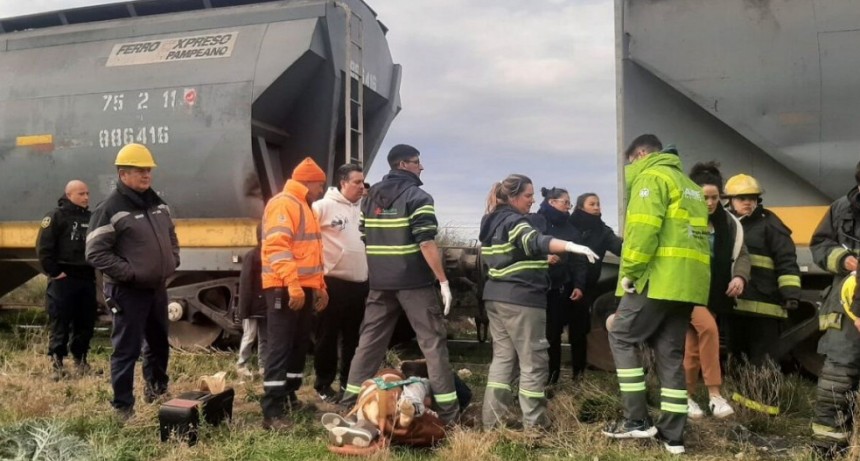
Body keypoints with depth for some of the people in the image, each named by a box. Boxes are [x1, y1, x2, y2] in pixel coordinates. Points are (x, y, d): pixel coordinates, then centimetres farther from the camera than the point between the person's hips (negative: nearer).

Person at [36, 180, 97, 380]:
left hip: (87, 278, 6)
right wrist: (53, 272, -13)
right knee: (60, 323, -2)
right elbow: (43, 247, -11)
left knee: (86, 322, 10)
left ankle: (80, 360, 23)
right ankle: (56, 363, 6)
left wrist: (95, 267, 9)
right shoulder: (56, 216, -6)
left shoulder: (90, 218, 12)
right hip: (63, 279, -6)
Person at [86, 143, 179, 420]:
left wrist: (172, 262, 8)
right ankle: (123, 406, 11)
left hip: (157, 288, 7)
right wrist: (129, 273, -19)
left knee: (159, 342, 20)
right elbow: (95, 253, -16)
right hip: (128, 291, -7)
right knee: (127, 349, -1)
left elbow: (171, 236, 24)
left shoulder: (157, 204, 11)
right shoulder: (110, 209, -13)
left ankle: (157, 389, 40)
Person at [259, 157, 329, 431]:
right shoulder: (283, 204, -10)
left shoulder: (304, 207, 22)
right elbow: (277, 247, -22)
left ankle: (289, 397, 25)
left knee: (299, 346, 14)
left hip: (304, 288, 10)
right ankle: (272, 412, -7)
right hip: (284, 289, -10)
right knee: (280, 347, -9)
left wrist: (319, 286, 21)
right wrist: (292, 285, -28)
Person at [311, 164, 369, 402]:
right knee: (328, 335, 3)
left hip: (360, 283, 6)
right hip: (333, 282, -6)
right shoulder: (324, 206, -7)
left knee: (353, 336, 14)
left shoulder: (362, 209, 13)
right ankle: (324, 384, 15)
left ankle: (349, 382, 25)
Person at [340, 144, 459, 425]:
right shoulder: (418, 197, -8)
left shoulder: (370, 197, 13)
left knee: (370, 340, 12)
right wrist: (443, 281, -13)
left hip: (379, 282, 6)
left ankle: (351, 401, 16)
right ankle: (447, 410, 2)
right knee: (433, 341, 0)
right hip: (414, 282, -6)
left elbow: (364, 241, 16)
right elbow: (426, 244, -16)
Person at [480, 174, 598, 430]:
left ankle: (493, 419, 12)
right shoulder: (514, 221, -12)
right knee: (533, 361, -1)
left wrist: (542, 261, 26)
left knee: (503, 356, 12)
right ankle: (534, 424, 5)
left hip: (495, 297, 9)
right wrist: (571, 246, -46)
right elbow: (536, 241, -33)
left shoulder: (491, 221, 16)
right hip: (521, 299, -9)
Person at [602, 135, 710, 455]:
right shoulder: (690, 186, 26)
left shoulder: (651, 176, -3)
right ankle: (672, 434, 12)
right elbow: (694, 233, 20)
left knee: (621, 337, 4)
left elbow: (643, 228, -18)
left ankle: (637, 420, 1)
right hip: (688, 281, 9)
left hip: (658, 278, -8)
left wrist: (629, 271, -12)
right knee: (671, 353, 10)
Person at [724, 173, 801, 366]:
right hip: (733, 304, 6)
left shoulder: (769, 224, 1)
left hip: (763, 304, -5)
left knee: (763, 364, -2)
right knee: (736, 359, 14)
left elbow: (786, 261, -4)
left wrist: (790, 292, -14)